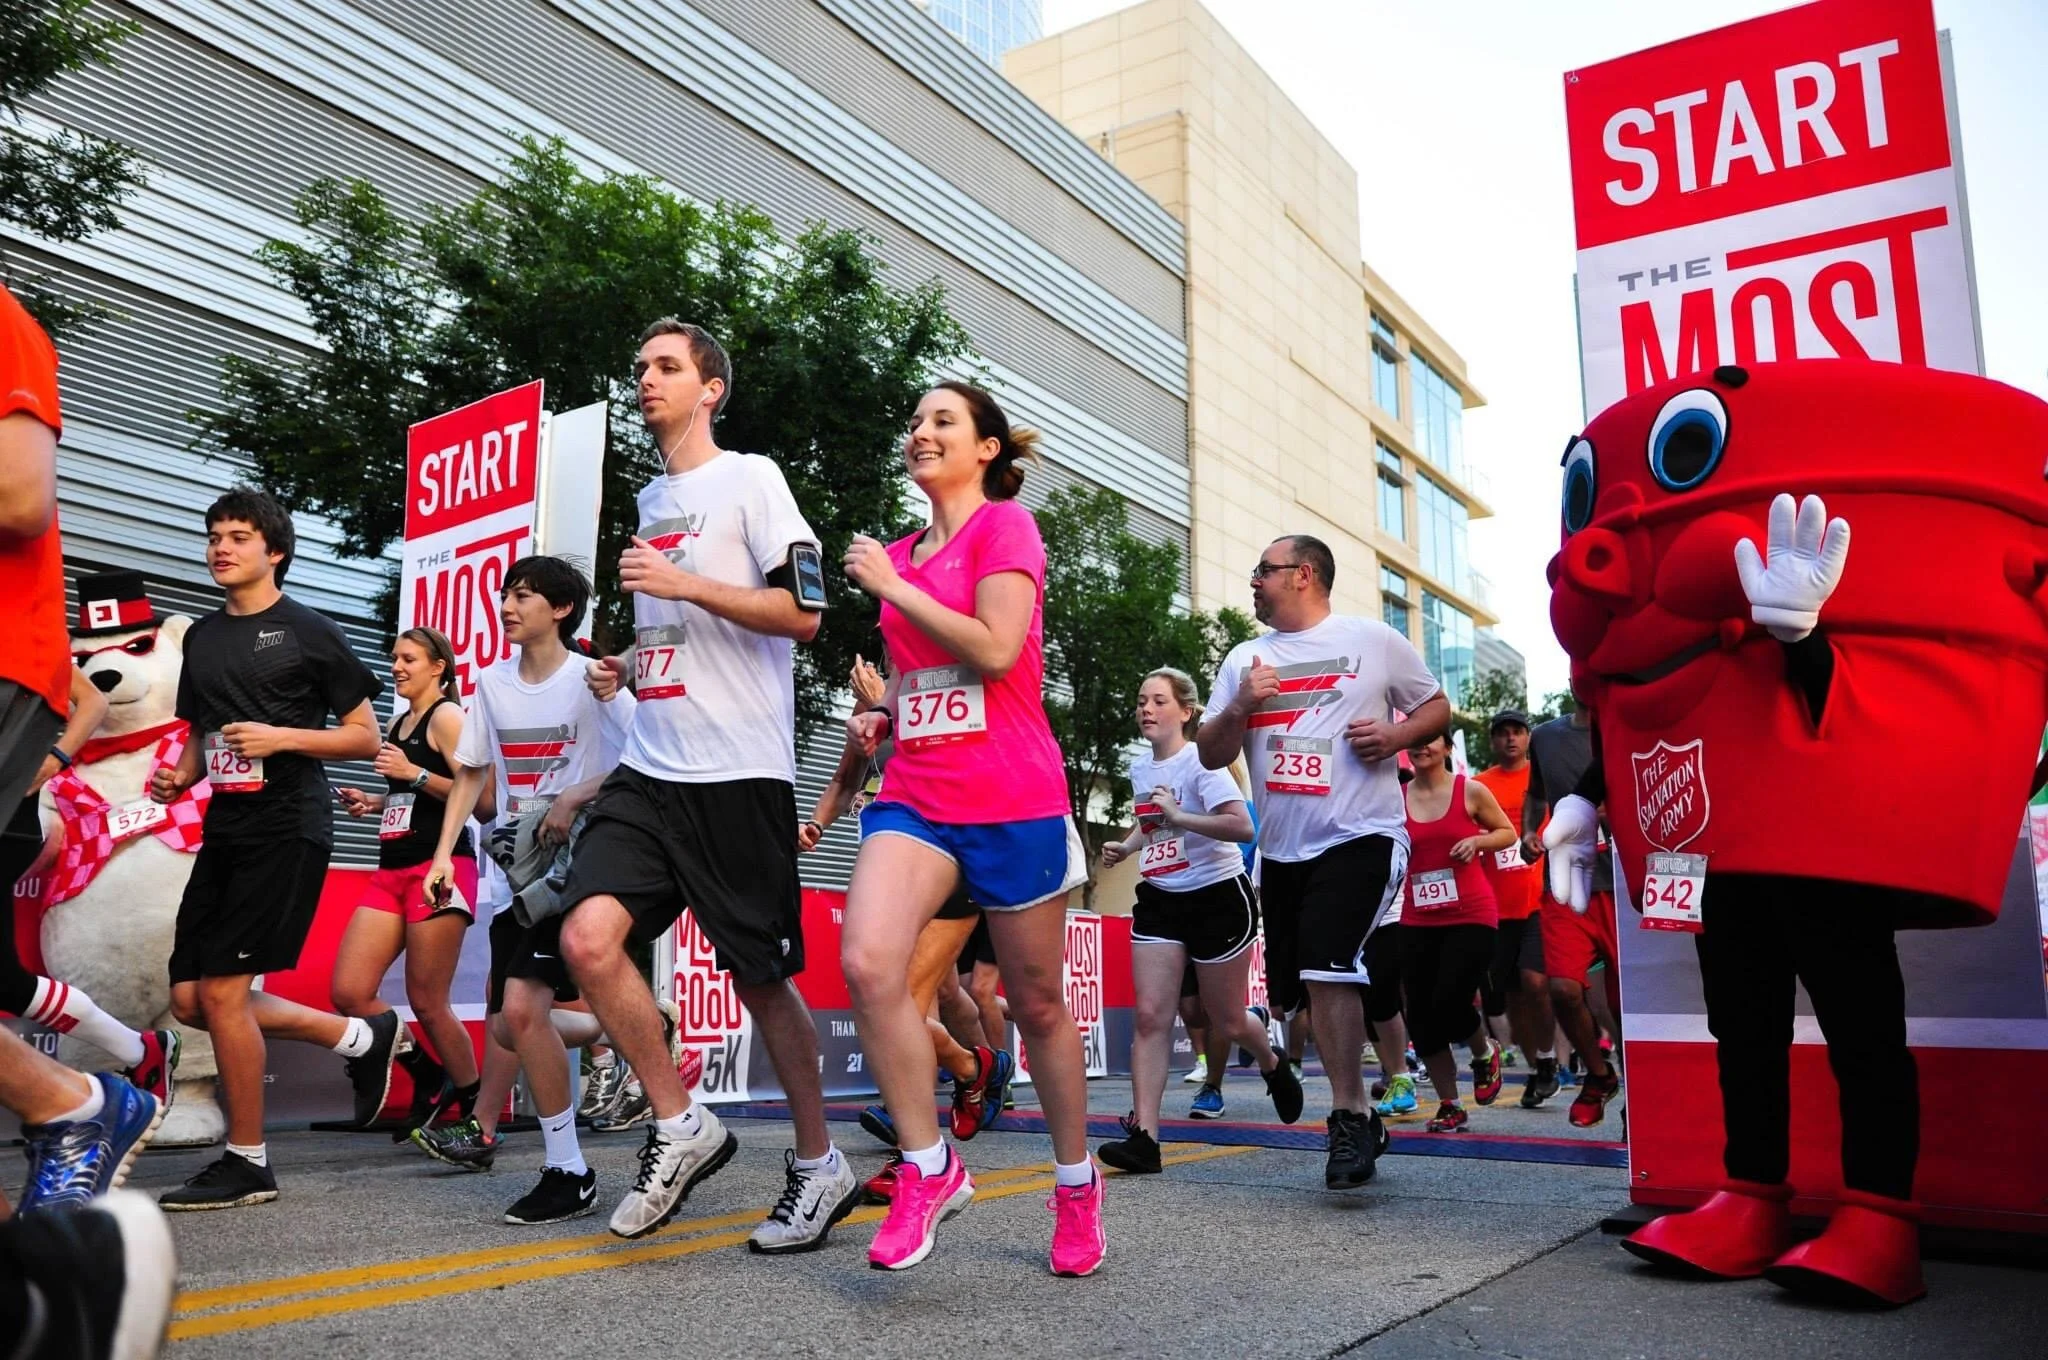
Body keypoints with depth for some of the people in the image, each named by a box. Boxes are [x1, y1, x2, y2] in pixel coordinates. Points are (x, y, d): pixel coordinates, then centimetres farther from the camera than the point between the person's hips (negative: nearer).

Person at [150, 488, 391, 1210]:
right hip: (225, 827, 8)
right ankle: (363, 1036, 19)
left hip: (287, 828, -8)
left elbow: (366, 737, -3)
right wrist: (179, 775, 4)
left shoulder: (308, 631, -3)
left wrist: (281, 736, -16)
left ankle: (247, 1164, 5)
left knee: (221, 991, -10)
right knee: (189, 997, 4)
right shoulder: (201, 636, 16)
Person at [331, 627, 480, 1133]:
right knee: (348, 994, 1)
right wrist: (371, 803, 14)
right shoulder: (397, 724, 20)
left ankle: (476, 1108, 13)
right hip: (392, 871, 8)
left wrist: (414, 773, -19)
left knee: (426, 1003, -5)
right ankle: (430, 1079, 20)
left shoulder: (446, 717, -5)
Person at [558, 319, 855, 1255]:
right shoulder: (649, 499, 21)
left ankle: (819, 1167, 19)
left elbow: (802, 612, -11)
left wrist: (681, 582, -15)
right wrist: (626, 668, 13)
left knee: (762, 975, 1)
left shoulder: (750, 478, -1)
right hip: (650, 771, 6)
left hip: (739, 771, -6)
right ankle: (679, 1127, 6)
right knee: (588, 938, -12)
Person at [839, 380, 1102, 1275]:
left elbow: (995, 650, -16)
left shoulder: (1005, 525, -2)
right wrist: (882, 718, 8)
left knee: (1037, 1005, 7)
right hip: (916, 796, 5)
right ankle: (929, 1167, -3)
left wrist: (890, 586, -10)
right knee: (866, 961, -20)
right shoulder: (897, 555, 16)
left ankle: (1076, 1184, 28)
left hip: (1012, 799, -5)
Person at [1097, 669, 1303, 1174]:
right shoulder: (1139, 767, 7)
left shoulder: (1201, 761, -15)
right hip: (1159, 901, 6)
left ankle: (1273, 1065, 42)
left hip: (1218, 898, -6)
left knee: (1227, 1023, 8)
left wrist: (1176, 814, -31)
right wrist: (1126, 846, 8)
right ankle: (1144, 1136, -9)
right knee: (1151, 1016, -8)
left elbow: (1242, 827, -28)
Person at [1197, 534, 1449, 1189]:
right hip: (1281, 848, 6)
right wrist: (1241, 706, -9)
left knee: (1328, 968, -19)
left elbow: (1437, 706, 9)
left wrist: (1395, 734, -11)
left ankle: (1346, 1116, -7)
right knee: (1317, 986, 10)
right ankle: (1360, 1116, 25)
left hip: (1359, 836, -5)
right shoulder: (1244, 658, 12)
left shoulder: (1372, 640, 2)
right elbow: (1211, 755, 10)